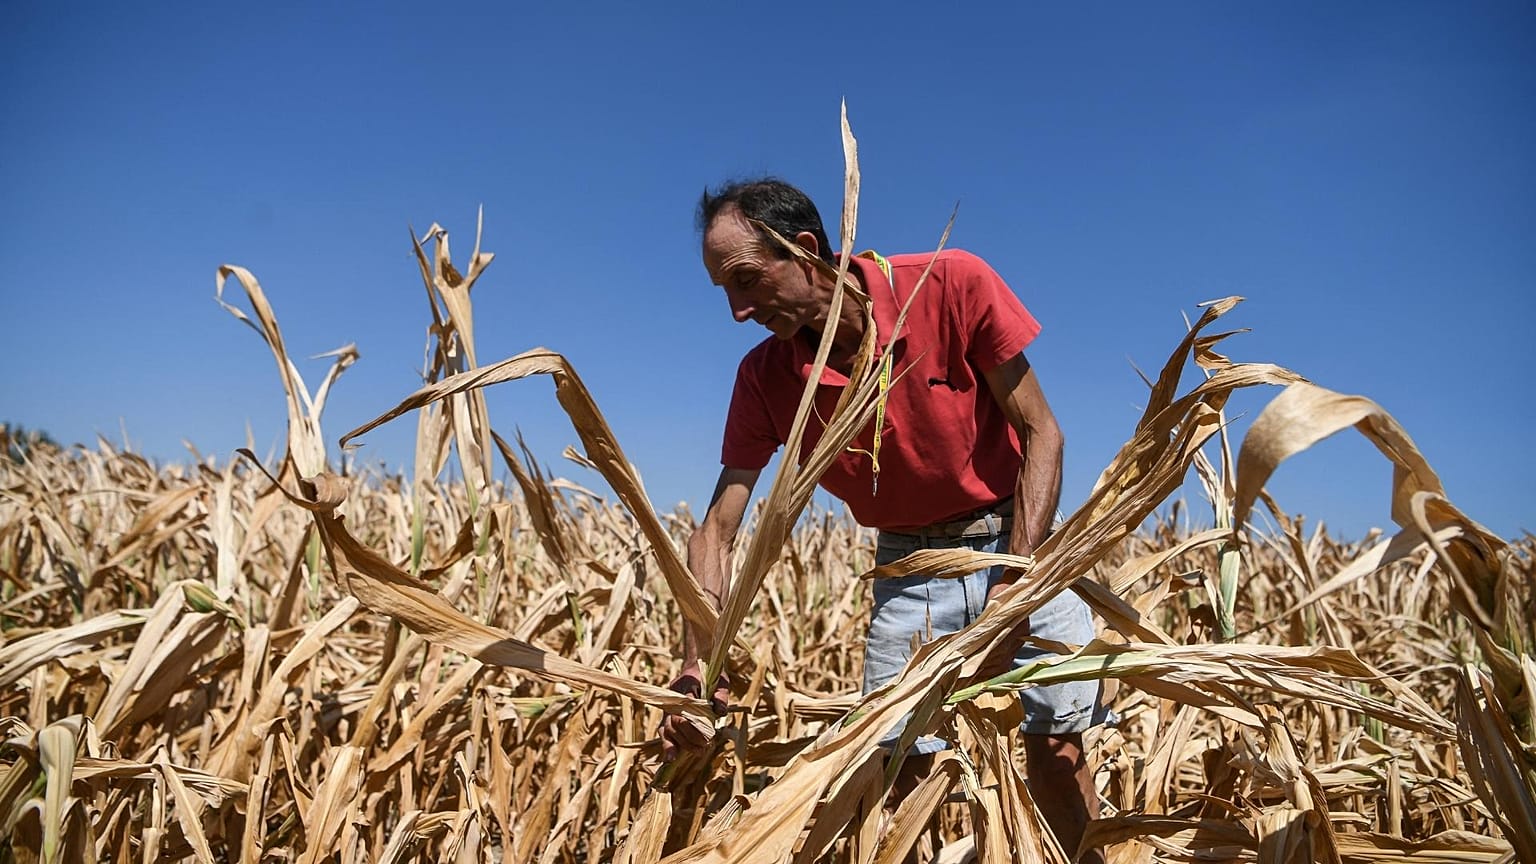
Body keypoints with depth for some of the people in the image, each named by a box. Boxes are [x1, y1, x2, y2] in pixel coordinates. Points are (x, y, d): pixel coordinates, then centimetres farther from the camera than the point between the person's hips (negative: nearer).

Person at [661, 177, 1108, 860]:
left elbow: (1040, 432, -15)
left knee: (1058, 743, 0)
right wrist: (696, 668, -24)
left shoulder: (954, 285, -21)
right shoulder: (765, 378, -12)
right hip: (908, 567, 2)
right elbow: (717, 531, -11)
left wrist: (1016, 583, -21)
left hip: (1017, 541, -1)